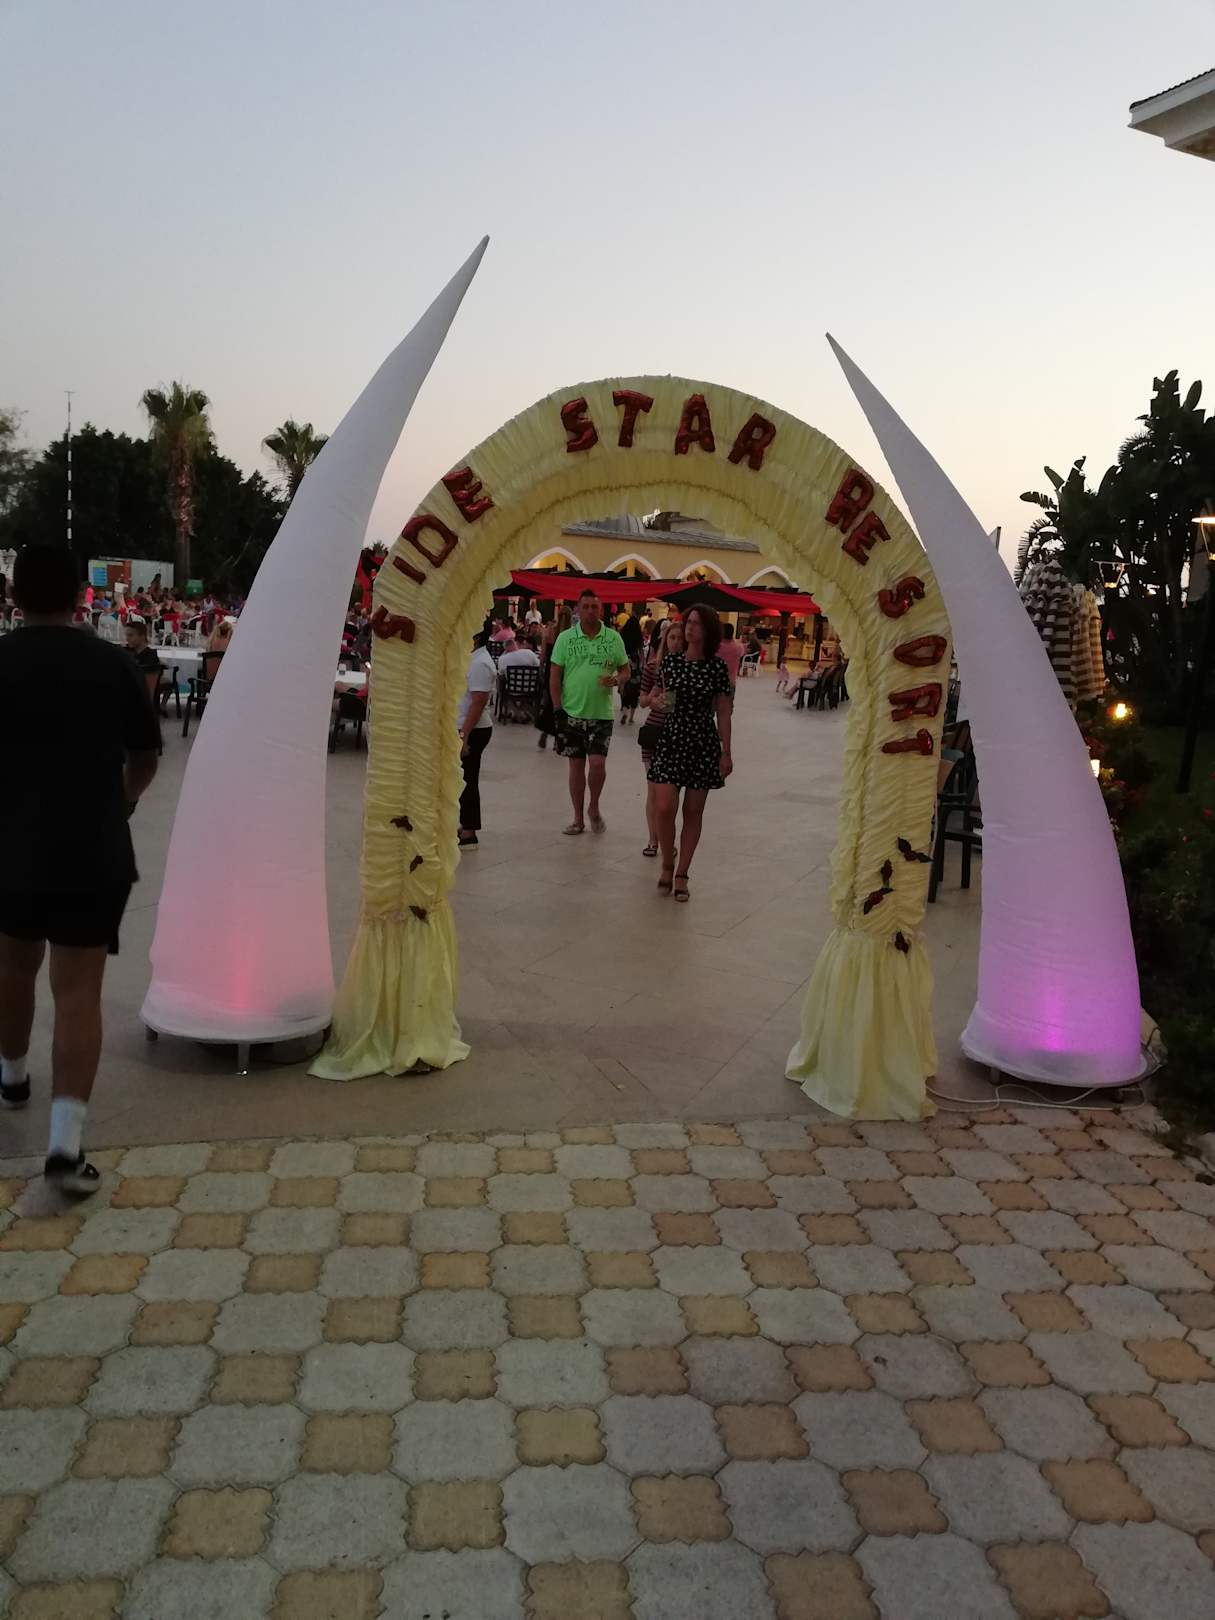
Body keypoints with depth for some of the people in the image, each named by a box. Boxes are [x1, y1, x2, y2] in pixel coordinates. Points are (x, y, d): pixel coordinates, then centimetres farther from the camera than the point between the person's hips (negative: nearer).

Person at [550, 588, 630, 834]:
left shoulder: (613, 638, 2)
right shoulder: (566, 638, 1)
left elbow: (625, 670, 10)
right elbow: (554, 676, 2)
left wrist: (616, 680, -13)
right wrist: (558, 709, -5)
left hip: (601, 713, 0)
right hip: (572, 712, 0)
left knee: (597, 763, -9)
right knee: (576, 765, 7)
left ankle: (594, 807, 17)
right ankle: (578, 818, 18)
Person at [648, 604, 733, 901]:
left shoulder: (717, 667, -2)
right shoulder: (670, 661, 3)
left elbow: (723, 713, 1)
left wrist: (726, 753, -1)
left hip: (704, 743, -1)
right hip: (671, 739, 1)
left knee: (693, 812, 5)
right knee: (665, 808, -8)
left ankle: (681, 875, 16)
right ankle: (667, 866, 16)